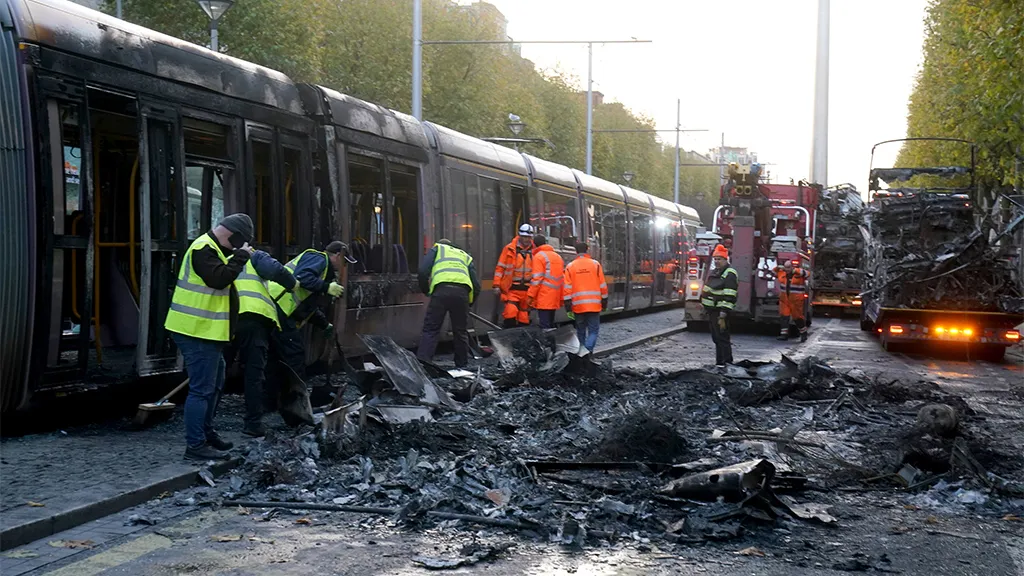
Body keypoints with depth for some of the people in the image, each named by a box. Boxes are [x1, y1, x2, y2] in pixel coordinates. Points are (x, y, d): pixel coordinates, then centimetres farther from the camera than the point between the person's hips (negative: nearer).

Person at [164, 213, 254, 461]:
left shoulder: (211, 249, 18)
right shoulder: (204, 249, -16)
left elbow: (220, 278, 23)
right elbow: (218, 278, -28)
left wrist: (238, 257, 11)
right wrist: (240, 257, -19)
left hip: (206, 332, 11)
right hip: (198, 332, -11)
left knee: (215, 383, 22)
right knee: (202, 389, -8)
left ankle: (206, 433, 34)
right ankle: (195, 445, -5)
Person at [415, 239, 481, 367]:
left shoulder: (437, 249, 27)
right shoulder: (466, 256, 35)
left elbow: (423, 271, 8)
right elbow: (476, 285, 22)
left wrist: (426, 290, 22)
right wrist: (469, 303, 34)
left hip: (441, 290, -3)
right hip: (462, 292, 3)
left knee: (430, 329, -3)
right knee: (460, 331, 15)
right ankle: (462, 366, 22)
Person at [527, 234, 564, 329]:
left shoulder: (538, 256, -6)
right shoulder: (557, 256, 18)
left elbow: (537, 279, -13)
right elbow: (561, 278, 19)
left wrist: (530, 296, -10)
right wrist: (561, 297, 21)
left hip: (544, 297, -8)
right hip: (555, 298, 8)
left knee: (544, 326, -9)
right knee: (551, 324, 14)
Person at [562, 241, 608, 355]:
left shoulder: (570, 266, 2)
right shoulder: (595, 264, -1)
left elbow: (567, 287, -2)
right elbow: (602, 285, 1)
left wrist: (567, 303, 0)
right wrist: (604, 300, 10)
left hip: (578, 305, 2)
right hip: (594, 304, -2)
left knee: (581, 331, 14)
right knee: (593, 330, 0)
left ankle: (582, 352, 17)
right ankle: (587, 349, -23)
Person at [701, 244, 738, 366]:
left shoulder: (729, 274, -14)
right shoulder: (715, 272, 16)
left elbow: (729, 297, -21)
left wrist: (722, 316, -25)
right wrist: (706, 310, 22)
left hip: (720, 312, -10)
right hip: (711, 311, 10)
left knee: (722, 339, -9)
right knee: (716, 338, 16)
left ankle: (727, 364, -7)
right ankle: (719, 363, 25)